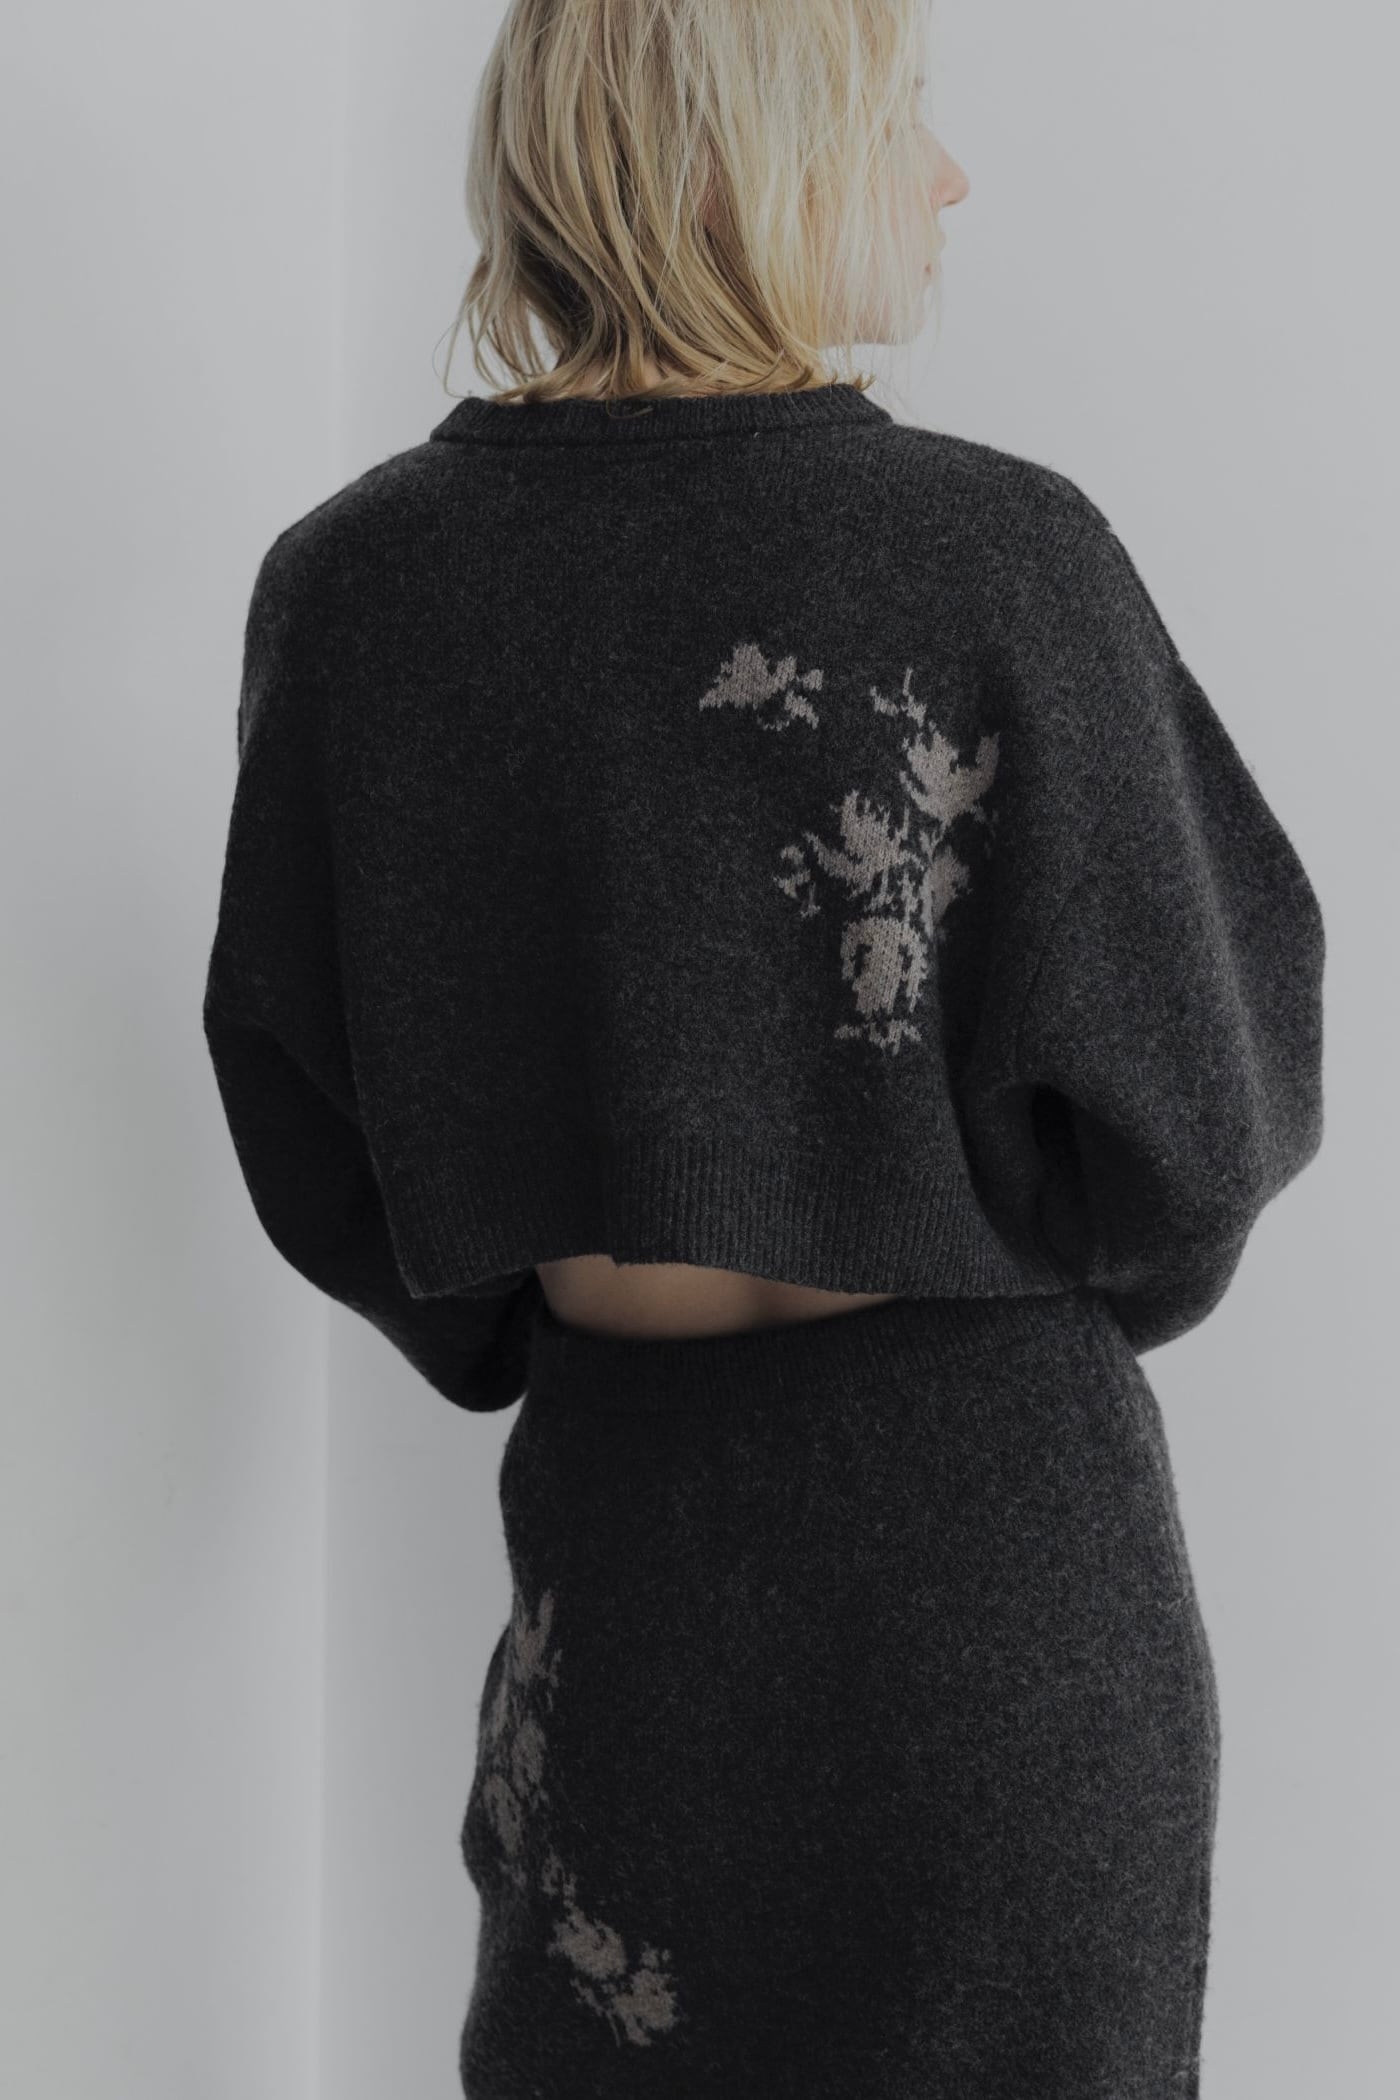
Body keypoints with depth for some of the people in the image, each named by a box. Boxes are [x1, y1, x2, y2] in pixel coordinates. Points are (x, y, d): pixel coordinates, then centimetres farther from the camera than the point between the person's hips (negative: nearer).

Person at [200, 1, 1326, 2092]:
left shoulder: (349, 578, -7)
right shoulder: (994, 553, -18)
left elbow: (308, 1130, -1)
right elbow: (1187, 1105, -14)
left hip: (619, 1474, 3)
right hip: (978, 1494, -3)